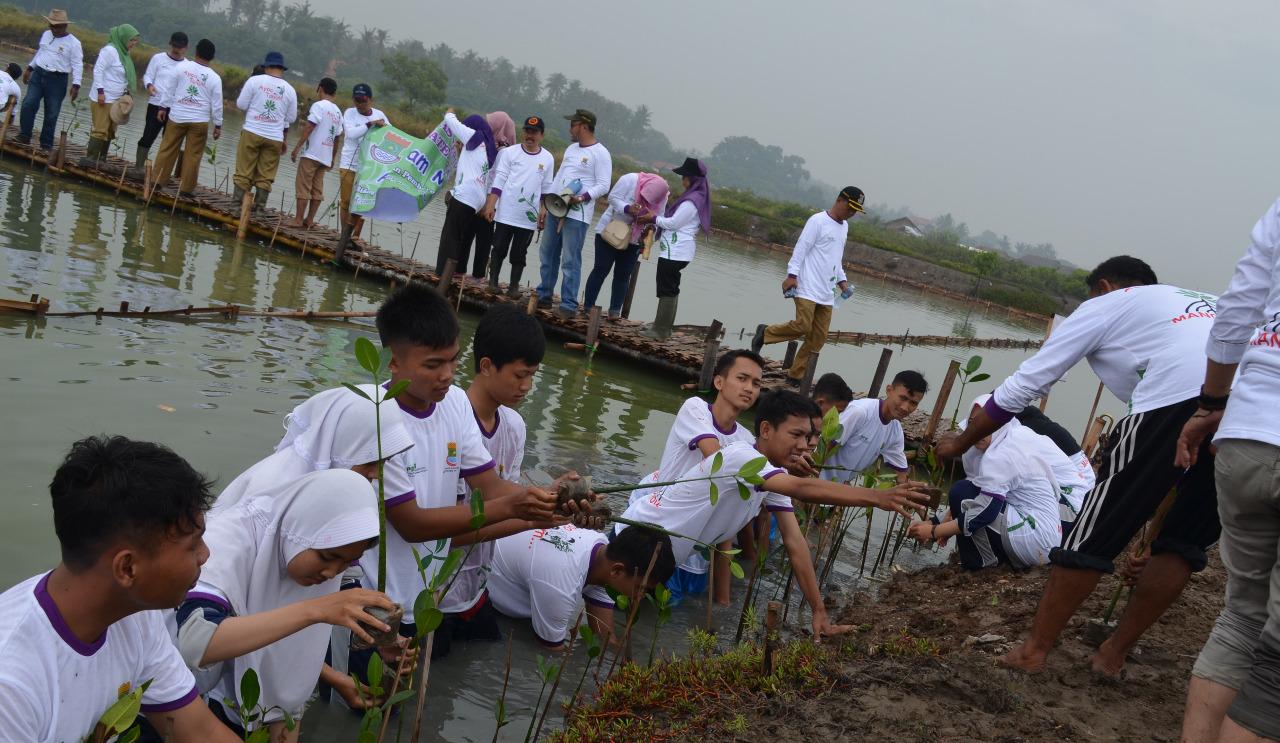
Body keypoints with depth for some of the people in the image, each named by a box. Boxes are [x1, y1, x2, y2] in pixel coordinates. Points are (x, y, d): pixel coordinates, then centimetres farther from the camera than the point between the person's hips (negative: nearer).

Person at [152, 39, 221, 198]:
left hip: (177, 117, 1)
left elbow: (169, 89, 2)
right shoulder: (215, 78, -3)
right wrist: (218, 125, 8)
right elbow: (217, 104, 0)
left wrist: (164, 108, 13)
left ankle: (157, 181, 13)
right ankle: (186, 188, 5)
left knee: (167, 149, 9)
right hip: (200, 120, -1)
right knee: (193, 155, 4)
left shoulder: (181, 67, -3)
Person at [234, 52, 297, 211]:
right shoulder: (290, 90, 4)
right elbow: (291, 118, 10)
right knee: (266, 176, 6)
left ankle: (238, 203, 4)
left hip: (252, 133, -2)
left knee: (243, 172, 4)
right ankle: (259, 205, 6)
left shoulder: (255, 81, -4)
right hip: (275, 137, 2)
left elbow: (241, 105, -1)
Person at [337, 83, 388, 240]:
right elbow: (351, 133, -21)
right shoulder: (350, 113, -4)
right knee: (346, 201, -1)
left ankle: (355, 236, 11)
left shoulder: (379, 115, 4)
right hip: (349, 164, -2)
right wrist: (371, 124, -27)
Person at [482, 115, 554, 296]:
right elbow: (499, 180, -3)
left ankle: (514, 286, 13)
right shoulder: (510, 152, -1)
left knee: (519, 254, 6)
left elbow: (546, 188, 9)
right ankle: (493, 282, 13)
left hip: (529, 217, 1)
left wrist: (544, 210, 1)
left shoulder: (548, 159, 4)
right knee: (499, 249, 4)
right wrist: (490, 205, -9)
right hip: (505, 213, -1)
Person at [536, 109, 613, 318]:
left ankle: (568, 304, -4)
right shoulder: (571, 148, 16)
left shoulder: (600, 154, -8)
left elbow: (603, 186, -13)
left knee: (570, 260, -8)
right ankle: (544, 296, 23)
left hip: (576, 215, -8)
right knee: (547, 254, 13)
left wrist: (582, 198, -26)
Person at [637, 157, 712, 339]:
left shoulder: (691, 201, -17)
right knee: (671, 289, 15)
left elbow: (673, 223, -17)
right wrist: (657, 217, 10)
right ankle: (664, 327, 22)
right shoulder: (697, 197, 15)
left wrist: (653, 218, -6)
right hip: (678, 251, 10)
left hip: (674, 252, -10)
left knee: (667, 289, -7)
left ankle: (660, 331, -4)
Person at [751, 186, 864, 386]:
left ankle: (796, 375, 7)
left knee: (818, 337, 1)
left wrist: (842, 281, 16)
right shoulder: (818, 221, -7)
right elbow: (801, 249, -12)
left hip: (827, 292, 8)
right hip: (807, 287, -8)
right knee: (802, 326, -19)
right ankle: (765, 333, 5)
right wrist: (792, 274, -19)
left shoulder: (844, 226, 19)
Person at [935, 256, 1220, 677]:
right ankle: (1114, 654, 26)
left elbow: (1023, 386, 24)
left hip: (1178, 400, -6)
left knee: (1095, 532, 5)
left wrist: (960, 444, 34)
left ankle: (1033, 651, 13)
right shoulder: (1200, 300, 38)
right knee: (1185, 539, 19)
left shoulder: (1104, 305, 22)